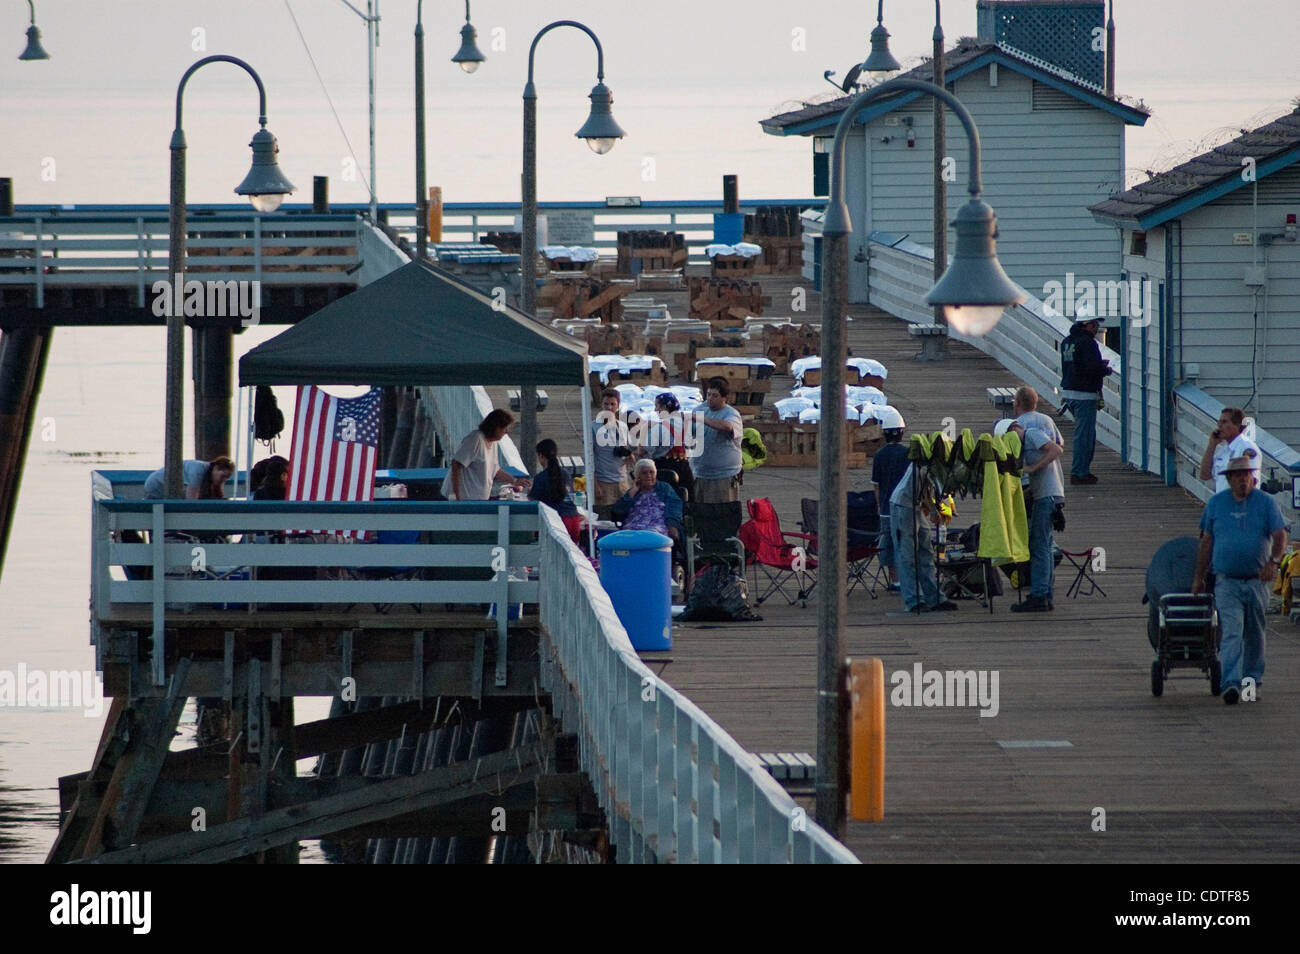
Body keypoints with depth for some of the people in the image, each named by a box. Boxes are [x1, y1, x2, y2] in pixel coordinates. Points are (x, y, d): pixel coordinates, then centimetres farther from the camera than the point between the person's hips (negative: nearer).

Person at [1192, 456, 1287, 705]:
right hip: (1227, 581, -1)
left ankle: (1252, 681, 25)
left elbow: (1280, 536, -4)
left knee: (1254, 636, 11)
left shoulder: (1266, 503, 2)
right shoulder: (1216, 504, 6)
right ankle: (1231, 684, -24)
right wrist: (1199, 577, 14)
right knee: (1231, 633, -14)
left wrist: (1273, 562, -22)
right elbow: (1206, 542, 13)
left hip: (1257, 581, 1)